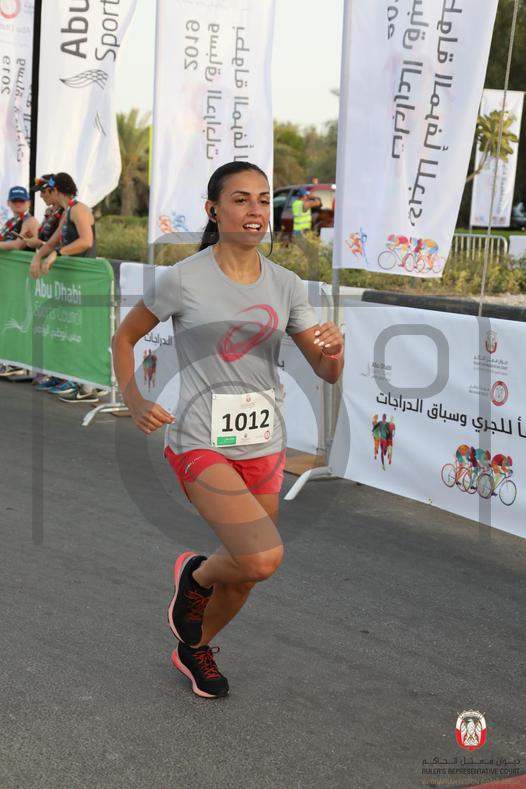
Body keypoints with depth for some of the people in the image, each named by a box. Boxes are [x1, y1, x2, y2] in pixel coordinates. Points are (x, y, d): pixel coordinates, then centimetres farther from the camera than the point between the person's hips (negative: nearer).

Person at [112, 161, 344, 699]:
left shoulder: (285, 285, 3)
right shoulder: (185, 280, -10)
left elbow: (326, 373, 6)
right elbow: (125, 337, 4)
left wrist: (333, 351, -17)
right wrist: (134, 402, -11)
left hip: (263, 447, 5)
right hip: (201, 445, -5)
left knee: (245, 577, 15)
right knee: (264, 559, -24)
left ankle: (194, 648, 44)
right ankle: (194, 575, 10)